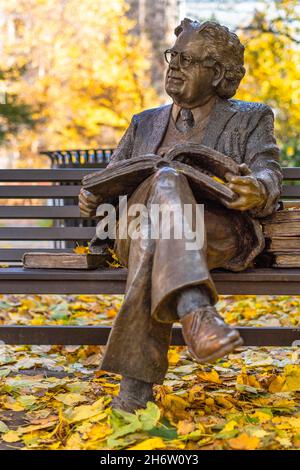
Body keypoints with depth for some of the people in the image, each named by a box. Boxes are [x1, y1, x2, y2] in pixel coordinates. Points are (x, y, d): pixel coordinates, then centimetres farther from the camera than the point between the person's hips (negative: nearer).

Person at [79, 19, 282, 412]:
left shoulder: (250, 119, 20)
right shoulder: (145, 124, 31)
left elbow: (268, 173, 3)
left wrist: (258, 190, -24)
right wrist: (92, 197, 1)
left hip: (220, 235, -2)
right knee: (164, 180, -37)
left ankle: (136, 385, -47)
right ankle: (197, 313, -56)